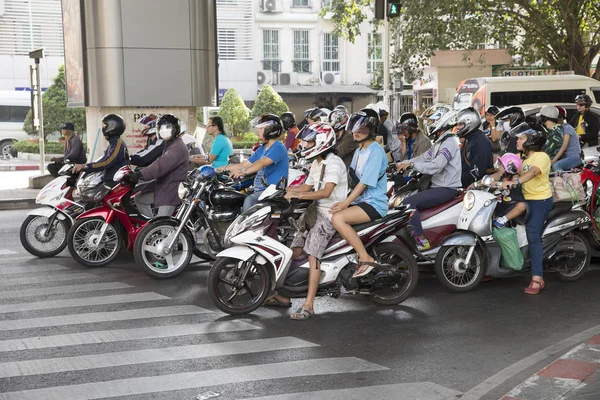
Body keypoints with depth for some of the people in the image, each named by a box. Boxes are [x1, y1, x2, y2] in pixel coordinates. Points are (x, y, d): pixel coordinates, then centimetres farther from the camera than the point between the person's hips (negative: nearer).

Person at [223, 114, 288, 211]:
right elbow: (245, 164, 21)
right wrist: (222, 169, 14)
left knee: (249, 200, -31)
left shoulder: (278, 148, -10)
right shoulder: (262, 149, 20)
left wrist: (243, 172, -39)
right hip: (259, 190, 9)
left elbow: (262, 163, -26)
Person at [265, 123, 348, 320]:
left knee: (313, 256, -22)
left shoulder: (334, 163, -15)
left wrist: (298, 195, -33)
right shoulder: (317, 163, 18)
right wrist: (284, 191, 10)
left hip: (330, 215, -10)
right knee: (294, 251, 4)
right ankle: (284, 294, 14)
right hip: (317, 212, 10)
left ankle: (308, 305, -25)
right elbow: (308, 187, 24)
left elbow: (326, 192, -28)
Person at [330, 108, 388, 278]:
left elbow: (364, 183, -19)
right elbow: (352, 178, 15)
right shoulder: (358, 151, 17)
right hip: (359, 200, 9)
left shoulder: (376, 151, -12)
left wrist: (345, 203, -21)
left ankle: (365, 258, -23)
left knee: (338, 218, -29)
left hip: (374, 203, -9)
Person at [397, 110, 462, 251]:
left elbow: (435, 166, -26)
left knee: (409, 202, -24)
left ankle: (422, 240, -23)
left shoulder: (450, 142, -15)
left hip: (446, 189, -10)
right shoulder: (440, 142, 17)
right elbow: (424, 158, 15)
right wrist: (403, 163, 4)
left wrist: (412, 164, -29)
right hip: (438, 186, 10)